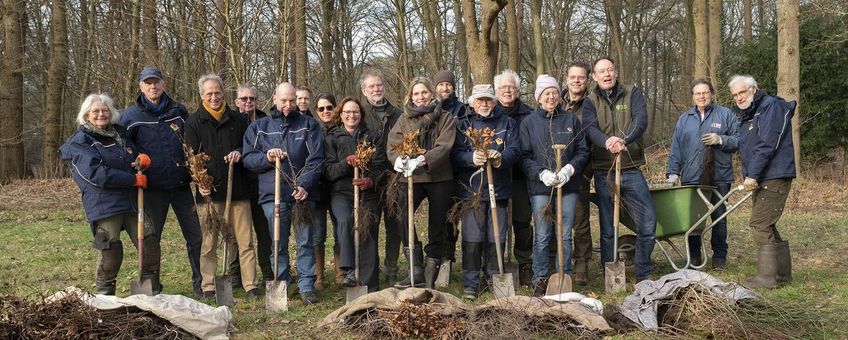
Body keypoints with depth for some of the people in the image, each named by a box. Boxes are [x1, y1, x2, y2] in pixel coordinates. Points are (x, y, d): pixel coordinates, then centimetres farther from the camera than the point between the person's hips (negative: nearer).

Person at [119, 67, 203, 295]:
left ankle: (200, 282, 15)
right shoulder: (130, 116, 0)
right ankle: (152, 287, 19)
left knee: (196, 234, 2)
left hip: (181, 184, 2)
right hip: (152, 188, -2)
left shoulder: (178, 111, 7)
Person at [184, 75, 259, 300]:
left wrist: (240, 153, -5)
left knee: (245, 241, 0)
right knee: (209, 243, 3)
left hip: (237, 189, 2)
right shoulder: (194, 123, 6)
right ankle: (208, 287, 13)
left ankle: (250, 286, 6)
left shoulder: (237, 120, 13)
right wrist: (199, 183, -16)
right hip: (209, 191, -1)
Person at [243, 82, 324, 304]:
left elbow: (316, 159, -2)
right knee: (278, 245, 6)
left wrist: (305, 185, -15)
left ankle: (306, 286, 8)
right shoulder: (258, 127, 12)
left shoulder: (308, 125, 7)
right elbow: (248, 159, 7)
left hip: (302, 194, -1)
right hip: (272, 194, 1)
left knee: (305, 242, 1)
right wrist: (267, 157, -13)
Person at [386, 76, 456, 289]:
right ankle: (416, 268, -16)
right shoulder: (404, 119, 9)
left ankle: (431, 277, 19)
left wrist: (422, 160, -28)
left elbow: (444, 147, -12)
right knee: (402, 214, -24)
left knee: (437, 226, 5)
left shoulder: (445, 119, 3)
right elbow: (393, 145, -1)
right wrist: (399, 160, -24)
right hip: (412, 179, 1)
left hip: (440, 178, 0)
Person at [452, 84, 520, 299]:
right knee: (472, 238, -3)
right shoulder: (462, 123, 7)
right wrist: (472, 158, -26)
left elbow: (515, 150, -1)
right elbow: (456, 154, -5)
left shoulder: (507, 123, 11)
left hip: (499, 188, 2)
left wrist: (500, 157, -23)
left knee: (497, 237, 6)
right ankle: (470, 283, 5)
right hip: (471, 188, -1)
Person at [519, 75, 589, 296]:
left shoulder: (571, 120, 8)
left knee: (565, 236, 6)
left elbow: (582, 150, 7)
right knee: (542, 237, 0)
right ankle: (540, 280, 10)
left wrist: (570, 168, -11)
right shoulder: (529, 122, 5)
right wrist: (542, 173, -15)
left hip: (568, 186, 2)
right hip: (540, 187, -1)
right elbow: (524, 156, 0)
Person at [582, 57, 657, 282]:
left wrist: (624, 140, -34)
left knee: (648, 220, -4)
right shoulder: (590, 102, 5)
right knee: (607, 227, 7)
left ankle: (644, 274, 12)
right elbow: (591, 128, -14)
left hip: (631, 170, 0)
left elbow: (641, 120, -13)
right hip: (603, 172, 0)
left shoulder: (632, 94, 5)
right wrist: (606, 141, -37)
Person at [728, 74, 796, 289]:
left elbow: (767, 145, -20)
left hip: (775, 177, -10)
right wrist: (749, 176, 9)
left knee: (760, 224, -11)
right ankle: (783, 273, 21)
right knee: (766, 226, 12)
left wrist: (752, 175, -22)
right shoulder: (745, 115, 19)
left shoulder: (771, 106, -10)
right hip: (760, 180, 10)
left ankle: (767, 277, -7)